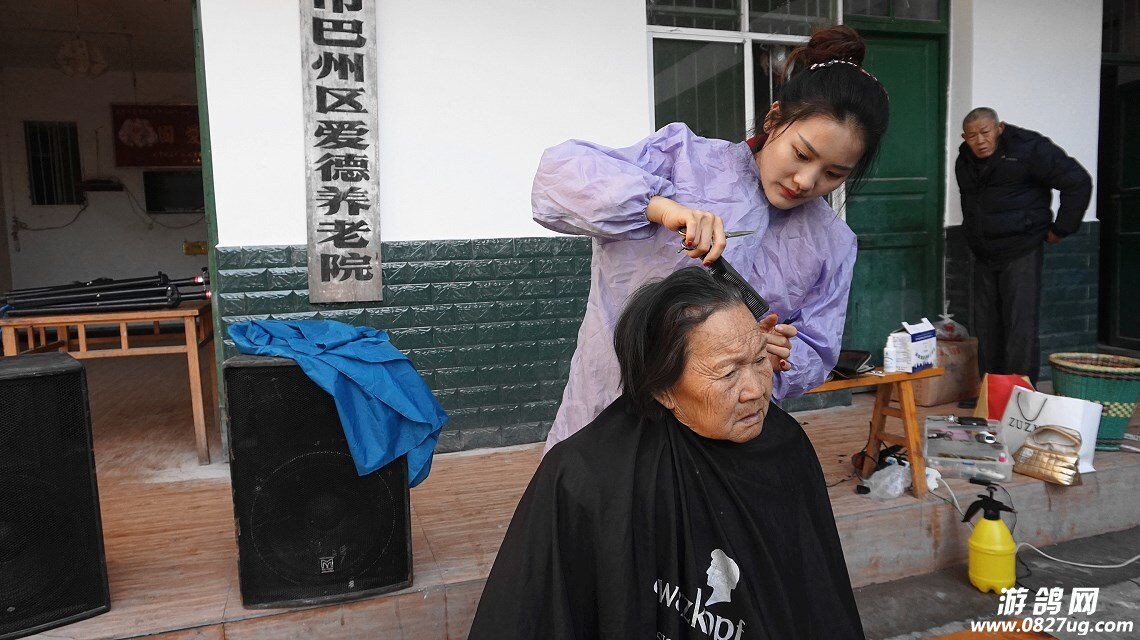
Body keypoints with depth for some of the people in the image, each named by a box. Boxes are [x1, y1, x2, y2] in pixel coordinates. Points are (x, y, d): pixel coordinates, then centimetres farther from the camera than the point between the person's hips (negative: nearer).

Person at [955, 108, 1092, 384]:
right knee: (986, 328, 8)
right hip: (983, 257, 7)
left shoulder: (1028, 148, -10)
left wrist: (1060, 229, -6)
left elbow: (1078, 182, -8)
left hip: (1021, 254, -7)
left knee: (1020, 328, -11)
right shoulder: (964, 161, 11)